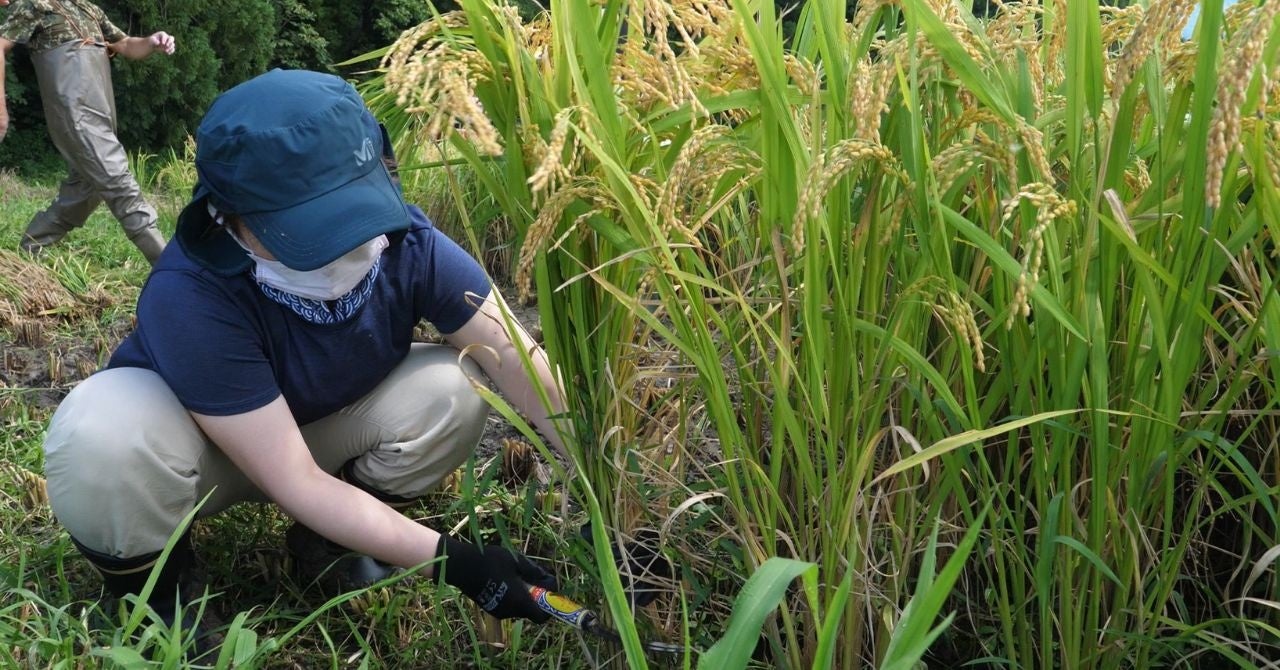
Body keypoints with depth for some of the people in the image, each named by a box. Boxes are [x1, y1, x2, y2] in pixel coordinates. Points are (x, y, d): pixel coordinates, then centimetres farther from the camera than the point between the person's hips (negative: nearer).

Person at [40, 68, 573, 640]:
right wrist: (450, 561, -35)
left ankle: (323, 539, 4)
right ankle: (147, 593, -4)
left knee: (453, 391, -22)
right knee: (102, 438, -37)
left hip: (322, 424, 4)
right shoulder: (191, 297, -37)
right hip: (201, 447, -4)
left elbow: (524, 364, -23)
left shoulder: (405, 241, -26)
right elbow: (295, 482, -35)